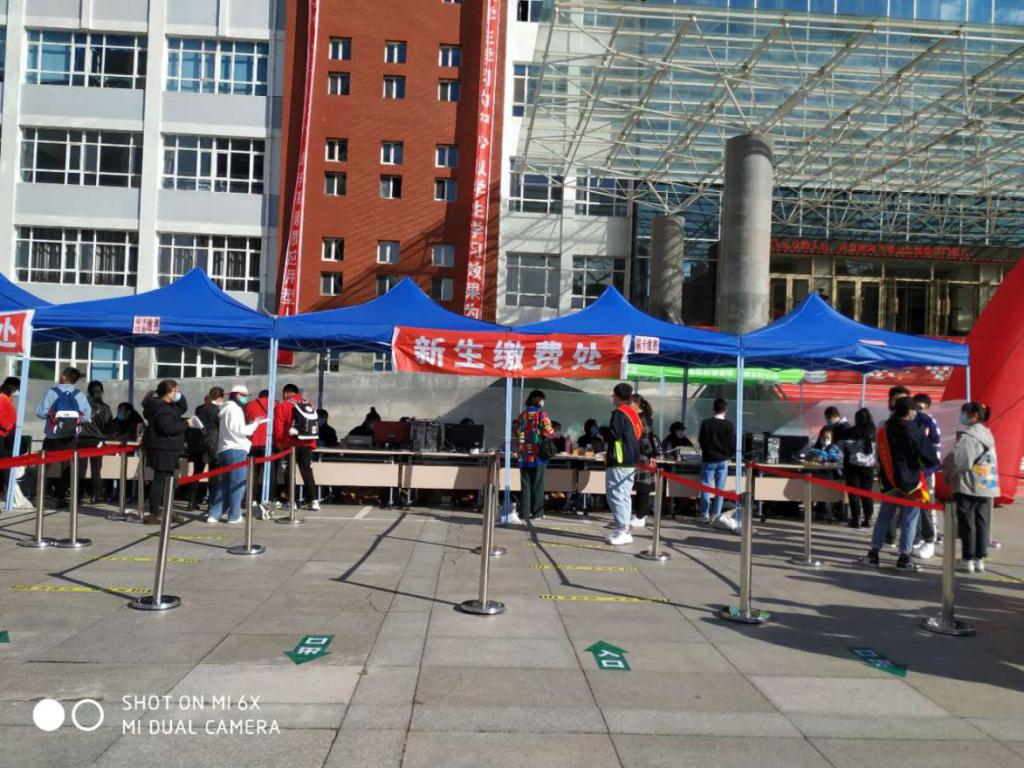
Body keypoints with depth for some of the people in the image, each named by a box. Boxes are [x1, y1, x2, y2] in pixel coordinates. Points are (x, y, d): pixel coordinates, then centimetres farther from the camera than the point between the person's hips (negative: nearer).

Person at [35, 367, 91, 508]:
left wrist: (50, 416, 9)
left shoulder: (52, 392, -6)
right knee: (67, 466, 7)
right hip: (71, 436, 1)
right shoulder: (79, 394, -1)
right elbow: (87, 414, -5)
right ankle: (61, 496, 6)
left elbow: (40, 412, -10)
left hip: (53, 436, -1)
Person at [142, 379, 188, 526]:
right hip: (162, 449, -11)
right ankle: (154, 514, -6)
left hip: (167, 449, 11)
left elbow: (183, 408, 24)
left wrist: (179, 397, 7)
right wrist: (186, 423, -17)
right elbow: (168, 427, -27)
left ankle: (168, 512, 25)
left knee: (168, 480, 17)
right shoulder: (161, 408, -17)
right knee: (160, 481, -9)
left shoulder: (168, 405, 14)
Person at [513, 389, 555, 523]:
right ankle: (537, 512, 5)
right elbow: (548, 432, -13)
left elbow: (515, 430, 13)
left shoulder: (522, 415, 6)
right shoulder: (542, 414, -7)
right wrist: (553, 434, 9)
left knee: (525, 484, 9)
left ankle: (524, 512, 11)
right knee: (537, 484, 3)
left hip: (523, 455, 4)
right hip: (538, 455, -4)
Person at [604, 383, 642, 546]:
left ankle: (623, 531, -9)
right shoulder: (634, 414, 16)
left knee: (615, 496, -7)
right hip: (632, 462, 10)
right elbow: (639, 436, 19)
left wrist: (604, 430, 1)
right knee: (624, 496, 14)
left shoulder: (619, 413, -13)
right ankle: (623, 529, 19)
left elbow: (614, 435, -21)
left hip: (619, 462, -10)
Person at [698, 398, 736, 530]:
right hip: (723, 460, 0)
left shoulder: (706, 423, -7)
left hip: (708, 459, 0)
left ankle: (704, 514, 7)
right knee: (720, 488, 6)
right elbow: (733, 444, -2)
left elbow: (701, 441, 0)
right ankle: (717, 515, 6)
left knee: (706, 487, 6)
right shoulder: (730, 425, -6)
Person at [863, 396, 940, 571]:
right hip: (910, 482, -5)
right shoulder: (914, 431, -14)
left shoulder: (884, 430, 3)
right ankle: (904, 558, 5)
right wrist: (935, 463, 10)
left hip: (889, 481, 5)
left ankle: (873, 553, 12)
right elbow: (929, 455, -9)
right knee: (909, 521, 4)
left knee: (883, 517, 13)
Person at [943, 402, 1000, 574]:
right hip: (987, 485, 8)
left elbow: (958, 460, -21)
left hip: (968, 487, -8)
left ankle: (968, 560, 3)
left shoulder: (967, 436, -15)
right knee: (982, 523, 11)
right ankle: (979, 559, 16)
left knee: (967, 524, -1)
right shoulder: (987, 435, 13)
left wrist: (945, 468, -1)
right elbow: (990, 459, 18)